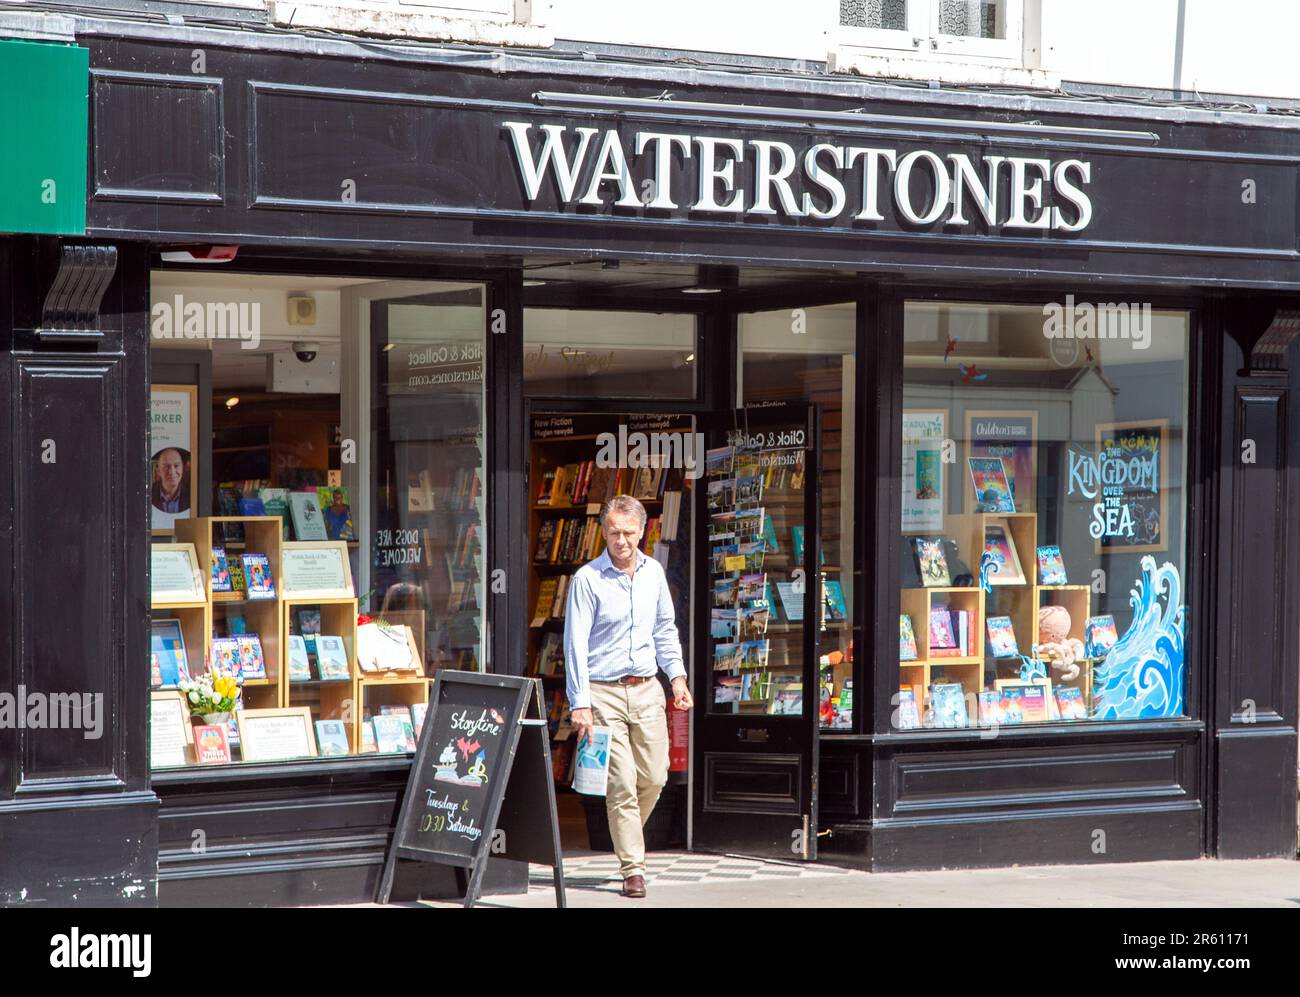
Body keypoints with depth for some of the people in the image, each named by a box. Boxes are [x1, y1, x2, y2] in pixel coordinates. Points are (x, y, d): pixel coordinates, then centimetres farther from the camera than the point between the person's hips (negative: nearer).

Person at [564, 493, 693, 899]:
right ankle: (632, 869, -2)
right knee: (622, 782, -7)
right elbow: (575, 645, -10)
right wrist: (580, 703, -15)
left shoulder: (653, 572, 7)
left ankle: (626, 837, 32)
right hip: (604, 691, -5)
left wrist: (677, 676, 9)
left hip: (646, 690, 5)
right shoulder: (587, 579, -9)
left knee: (654, 777, 6)